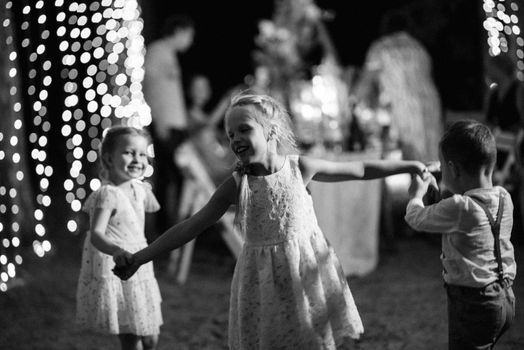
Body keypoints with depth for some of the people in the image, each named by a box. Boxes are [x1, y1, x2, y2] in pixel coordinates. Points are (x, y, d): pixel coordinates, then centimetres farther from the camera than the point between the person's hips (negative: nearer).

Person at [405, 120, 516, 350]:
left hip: (473, 303, -8)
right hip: (505, 298, 8)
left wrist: (416, 195, 15)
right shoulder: (504, 198, -1)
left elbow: (416, 219, -4)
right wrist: (453, 188, 18)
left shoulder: (457, 208, -21)